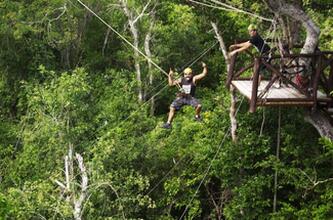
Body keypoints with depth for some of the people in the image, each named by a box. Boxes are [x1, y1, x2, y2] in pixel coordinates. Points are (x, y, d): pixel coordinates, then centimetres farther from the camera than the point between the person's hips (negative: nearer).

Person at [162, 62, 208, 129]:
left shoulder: (194, 79, -6)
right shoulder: (181, 80, 1)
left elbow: (203, 74, -13)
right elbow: (171, 84, 3)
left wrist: (205, 67, -28)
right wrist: (170, 76, -9)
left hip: (190, 98, -2)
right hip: (181, 97, 2)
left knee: (199, 106, -25)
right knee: (172, 108, -8)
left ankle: (197, 116, 7)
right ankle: (168, 123, 0)